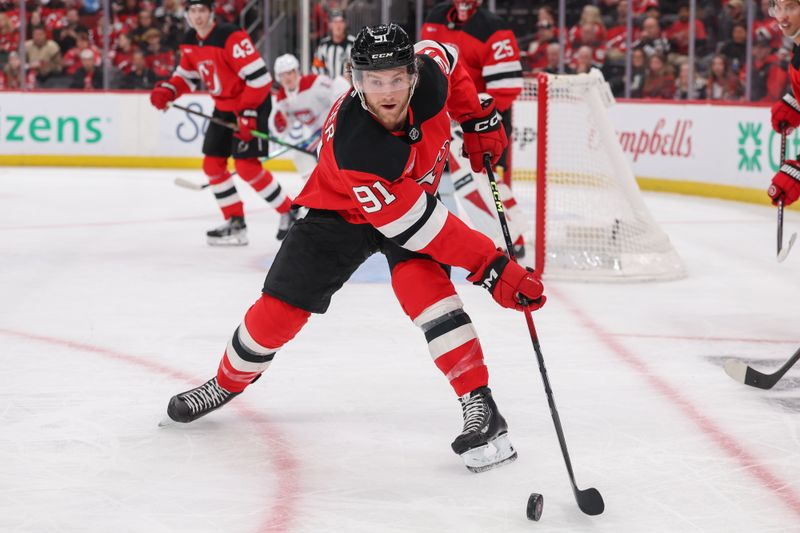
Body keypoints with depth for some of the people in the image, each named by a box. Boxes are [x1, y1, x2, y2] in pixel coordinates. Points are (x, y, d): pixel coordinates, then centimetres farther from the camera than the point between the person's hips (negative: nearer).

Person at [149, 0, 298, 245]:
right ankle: (236, 223, 13)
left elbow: (259, 77, -27)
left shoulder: (231, 37, -25)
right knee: (213, 164, 5)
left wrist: (247, 114, -27)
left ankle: (290, 213, -1)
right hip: (223, 107, 9)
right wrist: (166, 90, -7)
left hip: (252, 104, -9)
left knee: (247, 166, -15)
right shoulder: (190, 42, 1)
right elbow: (187, 75, 14)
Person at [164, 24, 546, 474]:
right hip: (343, 208, -2)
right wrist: (492, 268, -39)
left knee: (422, 283, -25)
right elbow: (415, 224, -39)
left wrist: (479, 118, -1)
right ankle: (229, 382, 31)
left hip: (418, 194, 3)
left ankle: (481, 407, -24)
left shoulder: (429, 70, -28)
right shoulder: (355, 146, -40)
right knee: (281, 306, 1)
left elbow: (446, 58, 2)